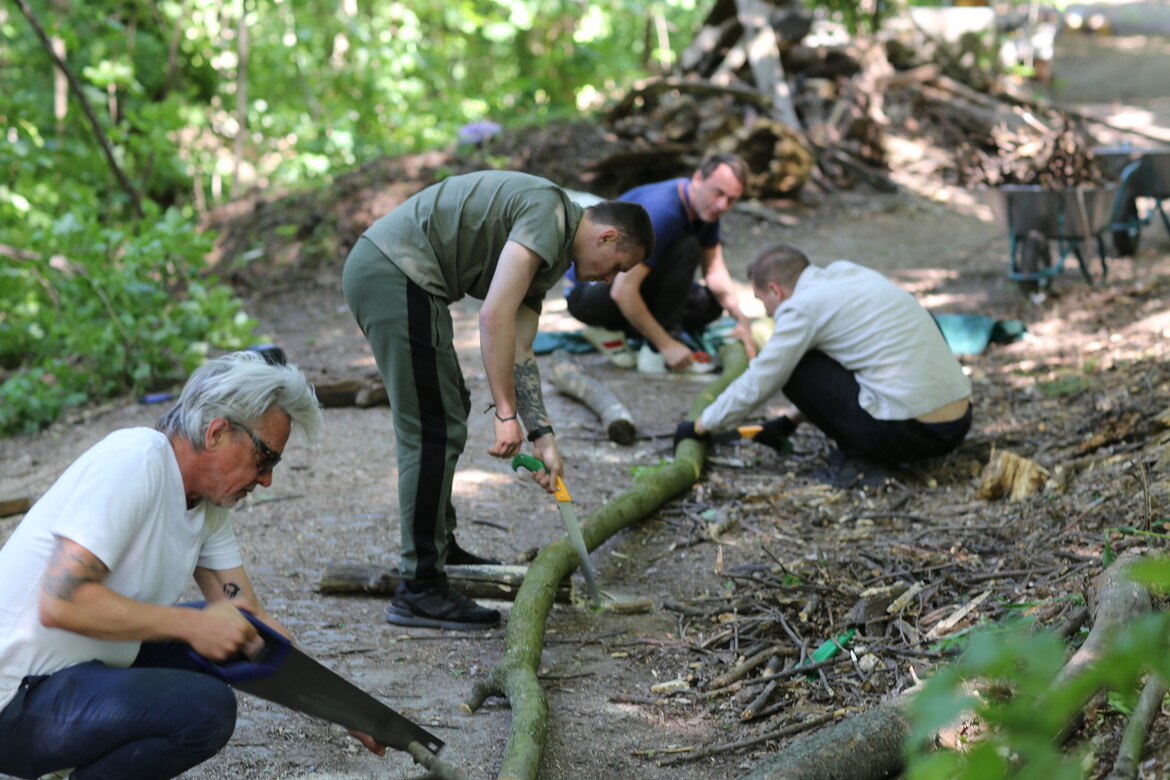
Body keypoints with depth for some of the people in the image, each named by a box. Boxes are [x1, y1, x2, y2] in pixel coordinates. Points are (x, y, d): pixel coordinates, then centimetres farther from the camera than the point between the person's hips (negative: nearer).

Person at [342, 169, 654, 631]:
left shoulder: (547, 258, 21)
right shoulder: (548, 215, -10)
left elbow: (517, 350, 20)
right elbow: (495, 317, -20)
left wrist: (543, 437, 14)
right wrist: (506, 415, -18)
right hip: (396, 275, -11)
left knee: (447, 409, 24)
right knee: (435, 432, -9)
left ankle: (439, 547, 36)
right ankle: (419, 591, -4)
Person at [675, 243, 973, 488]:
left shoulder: (803, 306, -7)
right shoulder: (845, 271, 16)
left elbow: (756, 385, 0)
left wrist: (699, 427, 14)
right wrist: (789, 422, 34)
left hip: (907, 432, -8)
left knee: (792, 367, 0)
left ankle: (861, 458, 1)